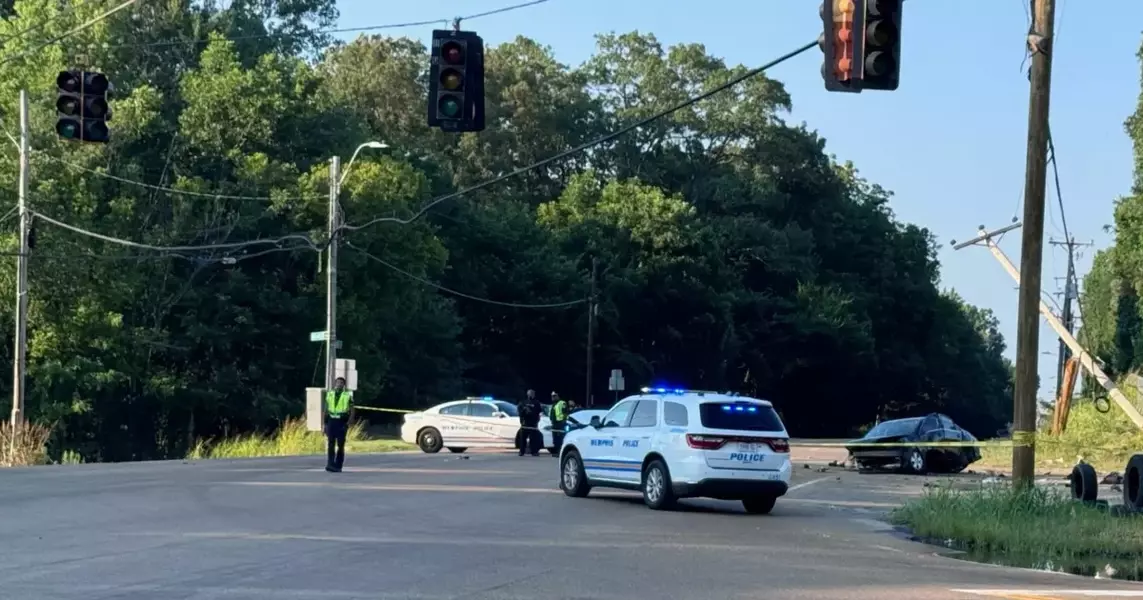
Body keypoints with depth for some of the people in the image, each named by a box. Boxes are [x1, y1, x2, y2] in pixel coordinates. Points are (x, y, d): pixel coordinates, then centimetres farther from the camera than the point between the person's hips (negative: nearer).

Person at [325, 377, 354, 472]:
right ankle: (330, 464, -11)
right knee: (330, 444, -6)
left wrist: (348, 422, -12)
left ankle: (338, 466, 7)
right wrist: (325, 423, 9)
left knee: (340, 445, 1)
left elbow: (352, 410, 0)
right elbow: (326, 409, 15)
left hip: (341, 422, -2)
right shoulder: (329, 394, 11)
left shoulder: (348, 395, 0)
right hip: (331, 421, 2)